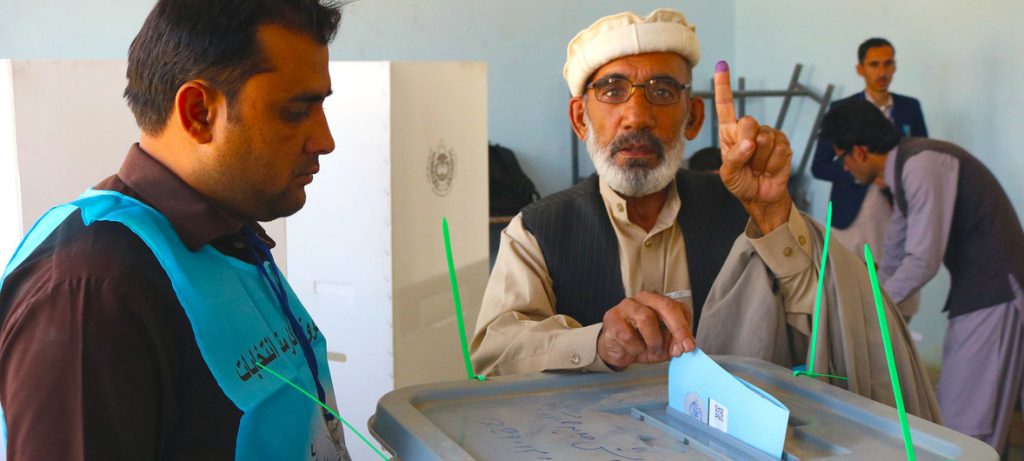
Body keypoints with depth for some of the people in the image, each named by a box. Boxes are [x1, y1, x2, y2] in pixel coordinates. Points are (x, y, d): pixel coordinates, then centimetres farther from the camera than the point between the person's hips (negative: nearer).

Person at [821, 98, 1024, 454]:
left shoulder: (921, 164, -18)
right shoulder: (903, 170, 12)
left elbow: (923, 261, -21)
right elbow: (894, 259, 23)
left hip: (994, 294, -10)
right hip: (973, 291, 10)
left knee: (970, 425, -5)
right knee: (951, 411, 15)